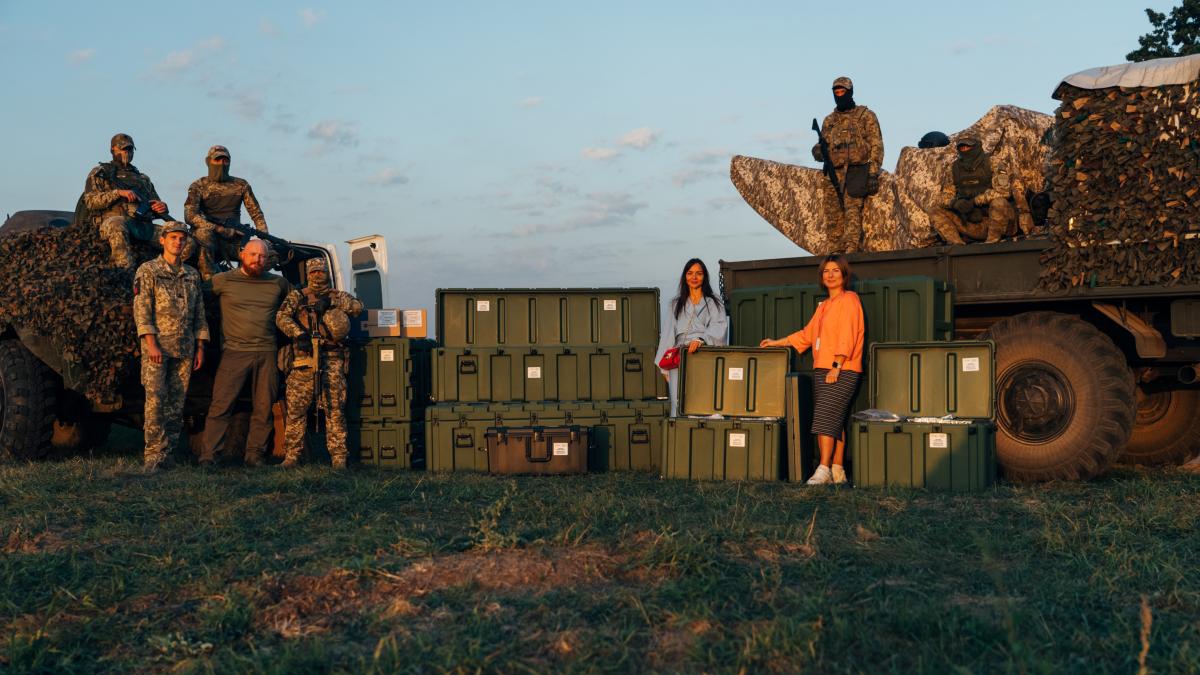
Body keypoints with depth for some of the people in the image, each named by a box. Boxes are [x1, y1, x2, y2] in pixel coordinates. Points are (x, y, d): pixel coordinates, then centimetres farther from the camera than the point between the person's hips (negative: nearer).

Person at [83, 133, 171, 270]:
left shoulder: (143, 178, 32)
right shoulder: (100, 173, 19)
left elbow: (156, 208, 30)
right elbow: (90, 201, 4)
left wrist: (161, 208, 4)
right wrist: (118, 193, -10)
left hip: (145, 225, 4)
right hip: (114, 220, -4)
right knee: (117, 225, -43)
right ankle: (128, 272, -49)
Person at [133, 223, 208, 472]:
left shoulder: (192, 275, 15)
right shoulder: (148, 271, 2)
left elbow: (199, 314, 16)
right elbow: (141, 309, -6)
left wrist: (200, 348, 10)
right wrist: (151, 343, -15)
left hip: (184, 349, 5)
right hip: (157, 346, -4)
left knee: (176, 405, 4)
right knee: (155, 400, -11)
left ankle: (167, 455, 9)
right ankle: (153, 456, -9)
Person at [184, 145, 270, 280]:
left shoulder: (241, 185, 14)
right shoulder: (198, 186, 6)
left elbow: (256, 214, 10)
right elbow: (190, 216, -9)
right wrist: (219, 229, -21)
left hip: (234, 241, 2)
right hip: (211, 237, -2)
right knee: (204, 233, -38)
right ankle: (209, 279, -37)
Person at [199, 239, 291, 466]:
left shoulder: (278, 283, 10)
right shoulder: (223, 281, 3)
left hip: (267, 354, 3)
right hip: (235, 352, -3)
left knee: (264, 409, 5)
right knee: (221, 406, -7)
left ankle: (255, 455, 13)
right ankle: (207, 455, -4)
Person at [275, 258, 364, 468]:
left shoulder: (337, 296, 17)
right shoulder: (296, 296, 16)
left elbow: (358, 307, -2)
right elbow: (281, 317, -1)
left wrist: (331, 302, -12)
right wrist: (298, 333, -17)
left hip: (332, 360, 0)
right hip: (303, 359, 0)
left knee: (335, 409, -3)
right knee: (296, 408, -1)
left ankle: (338, 457, 0)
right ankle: (292, 455, 6)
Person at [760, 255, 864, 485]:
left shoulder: (849, 299, -3)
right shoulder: (823, 306, 23)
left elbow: (847, 337, -12)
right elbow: (807, 334, 28)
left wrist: (836, 366, -19)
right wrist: (777, 343, 25)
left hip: (842, 372, -8)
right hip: (821, 370, 8)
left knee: (827, 417, -16)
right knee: (834, 421, 5)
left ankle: (824, 469, -18)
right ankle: (837, 471, 5)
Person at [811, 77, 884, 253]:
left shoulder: (865, 115, 4)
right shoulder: (829, 121, 18)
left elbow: (876, 145, -2)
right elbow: (823, 146, 24)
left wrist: (873, 174, -12)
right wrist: (818, 150, -2)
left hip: (857, 172, -5)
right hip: (835, 175, 5)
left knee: (852, 212, -17)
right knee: (835, 217, 1)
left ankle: (851, 250, -25)